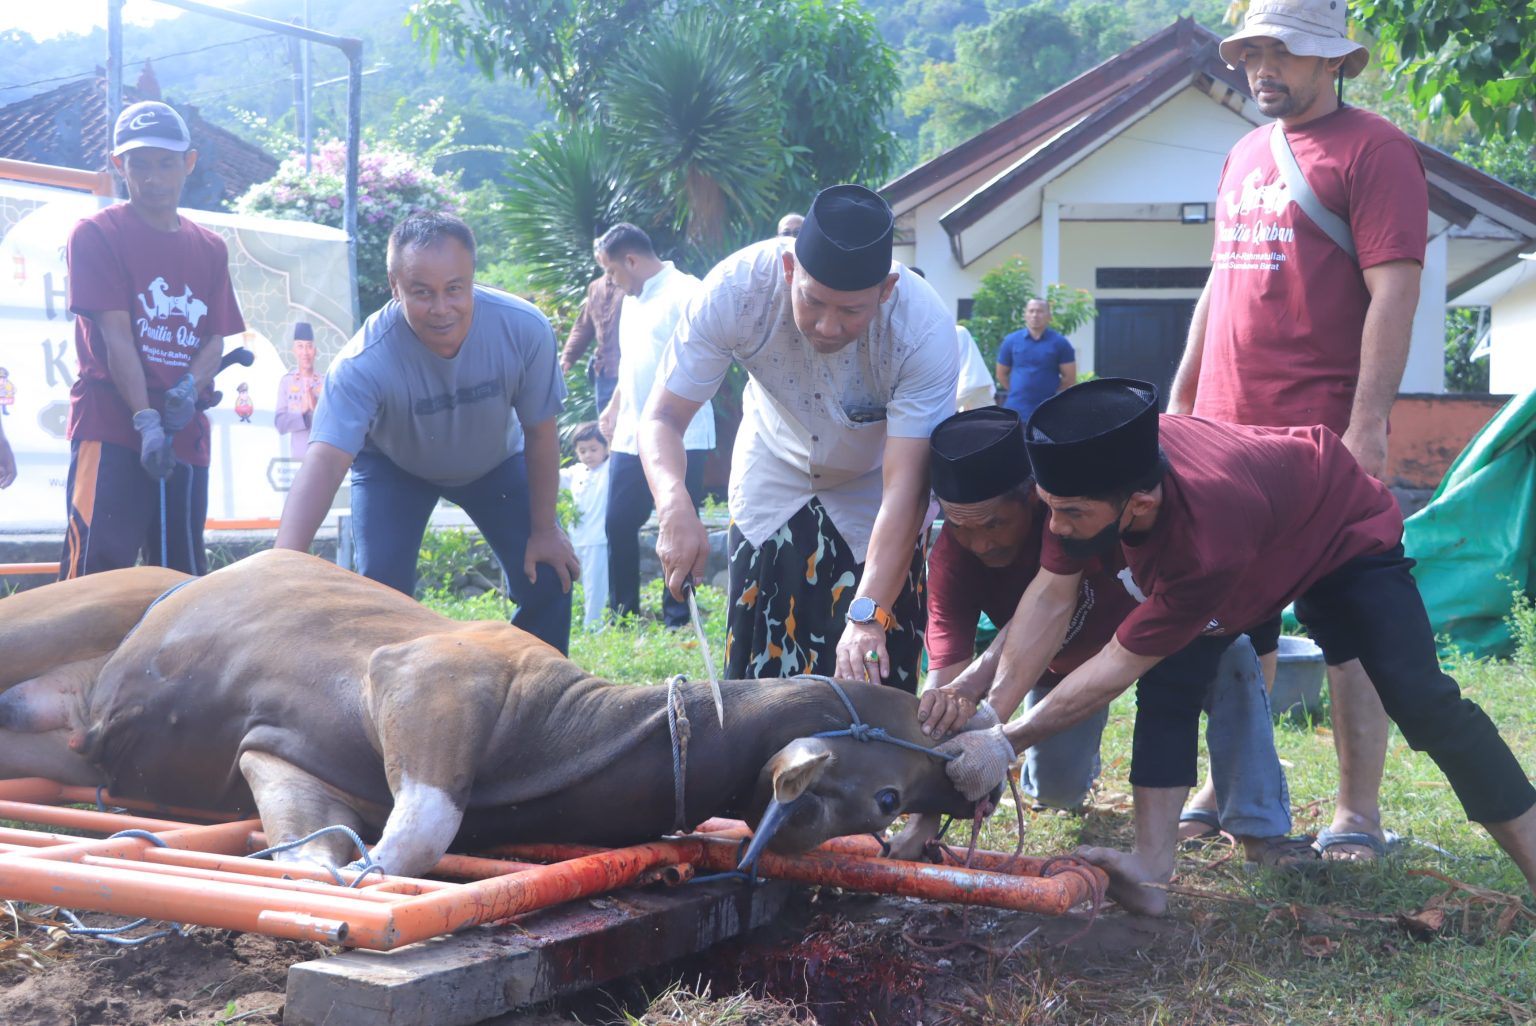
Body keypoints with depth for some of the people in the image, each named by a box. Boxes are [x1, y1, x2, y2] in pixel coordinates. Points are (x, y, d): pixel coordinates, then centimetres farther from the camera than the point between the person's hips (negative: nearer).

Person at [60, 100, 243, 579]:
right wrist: (146, 419, -21)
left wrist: (190, 388, -13)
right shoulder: (96, 234, -1)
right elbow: (115, 334, -11)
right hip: (110, 430, -6)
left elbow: (216, 337, 9)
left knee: (185, 578, 9)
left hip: (187, 438, 6)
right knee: (95, 571, -15)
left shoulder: (209, 249, 15)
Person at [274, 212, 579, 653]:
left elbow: (539, 432, -17)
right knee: (381, 586, -18)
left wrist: (544, 529, -10)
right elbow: (325, 460, -49)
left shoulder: (524, 328, -32)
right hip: (394, 466, -2)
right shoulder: (365, 361, -39)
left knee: (549, 580, -7)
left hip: (494, 461, 2)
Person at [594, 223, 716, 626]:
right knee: (619, 522, 9)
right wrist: (613, 408, 24)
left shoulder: (684, 292, -10)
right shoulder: (632, 299, 18)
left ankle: (676, 615, 9)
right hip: (630, 437, 8)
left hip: (680, 438, -8)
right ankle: (623, 609, 21)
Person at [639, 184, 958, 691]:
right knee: (758, 667, 7)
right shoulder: (737, 287, -31)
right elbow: (663, 417, -25)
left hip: (870, 492, -1)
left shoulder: (924, 328, -34)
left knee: (874, 678, -2)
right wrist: (676, 509, -45)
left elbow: (903, 487, -36)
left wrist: (867, 616, -46)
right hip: (773, 477, 2)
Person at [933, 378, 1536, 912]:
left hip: (1346, 535, -6)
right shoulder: (1094, 471, -34)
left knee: (1418, 698, -12)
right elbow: (1051, 595, -25)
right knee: (1169, 677, -15)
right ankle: (1151, 873, -15)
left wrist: (1006, 742, -36)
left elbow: (1118, 667, -40)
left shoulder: (1208, 540, -49)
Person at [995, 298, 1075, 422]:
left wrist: (1051, 393, 4)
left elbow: (1069, 377, 1)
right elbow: (1001, 374, 11)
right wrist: (1019, 392, 8)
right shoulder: (1011, 341, 3)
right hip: (1016, 411, 1)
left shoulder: (1059, 343, -2)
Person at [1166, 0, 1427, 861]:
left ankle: (1360, 811, 6)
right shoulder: (1245, 155, 18)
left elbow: (1394, 294, -12)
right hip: (1226, 430, 7)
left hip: (1325, 435, -7)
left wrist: (1367, 425, -19)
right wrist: (1181, 396, 19)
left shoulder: (1373, 150, -5)